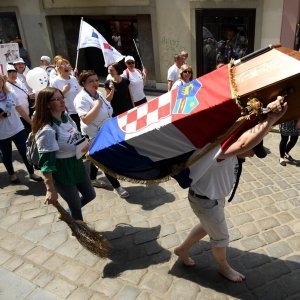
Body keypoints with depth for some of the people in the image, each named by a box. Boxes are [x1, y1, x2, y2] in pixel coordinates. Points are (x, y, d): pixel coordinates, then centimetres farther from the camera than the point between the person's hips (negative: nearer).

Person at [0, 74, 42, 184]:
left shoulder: (11, 95, -1)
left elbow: (21, 110, 6)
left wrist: (32, 123, 7)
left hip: (18, 129, 1)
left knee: (25, 152, 5)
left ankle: (32, 173, 21)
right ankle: (12, 174, 36)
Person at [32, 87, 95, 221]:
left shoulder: (66, 117, -2)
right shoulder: (47, 130, -27)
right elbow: (46, 163, -27)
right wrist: (50, 190, -26)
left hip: (77, 164, 8)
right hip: (61, 171, -8)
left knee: (90, 195, 22)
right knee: (76, 205, 12)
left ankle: (69, 215, 46)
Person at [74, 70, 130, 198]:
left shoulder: (98, 94, 5)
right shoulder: (81, 98, -23)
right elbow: (86, 119, -34)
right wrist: (97, 105, -32)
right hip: (94, 135, -8)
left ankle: (92, 179, 41)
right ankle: (116, 186, 12)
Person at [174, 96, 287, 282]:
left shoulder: (230, 149, -8)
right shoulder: (220, 150, -37)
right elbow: (244, 143, -59)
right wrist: (271, 119, -58)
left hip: (215, 197, 9)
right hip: (205, 201, -9)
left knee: (207, 227, 29)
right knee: (221, 237, 14)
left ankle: (182, 250, 50)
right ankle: (224, 268, 43)